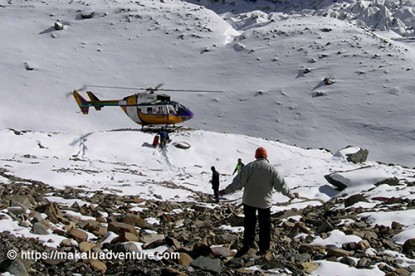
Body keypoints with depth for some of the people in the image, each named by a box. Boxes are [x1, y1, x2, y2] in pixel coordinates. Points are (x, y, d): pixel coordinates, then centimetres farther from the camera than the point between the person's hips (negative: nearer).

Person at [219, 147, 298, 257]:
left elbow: (238, 181, -15)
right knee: (265, 225, 11)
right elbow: (281, 185, -2)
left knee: (249, 223, 11)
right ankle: (264, 248, 14)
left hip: (249, 200, 0)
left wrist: (226, 191, -10)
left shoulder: (249, 166, -10)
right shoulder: (271, 169, -6)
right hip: (265, 202, 0)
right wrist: (291, 195, 12)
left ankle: (247, 244, 3)